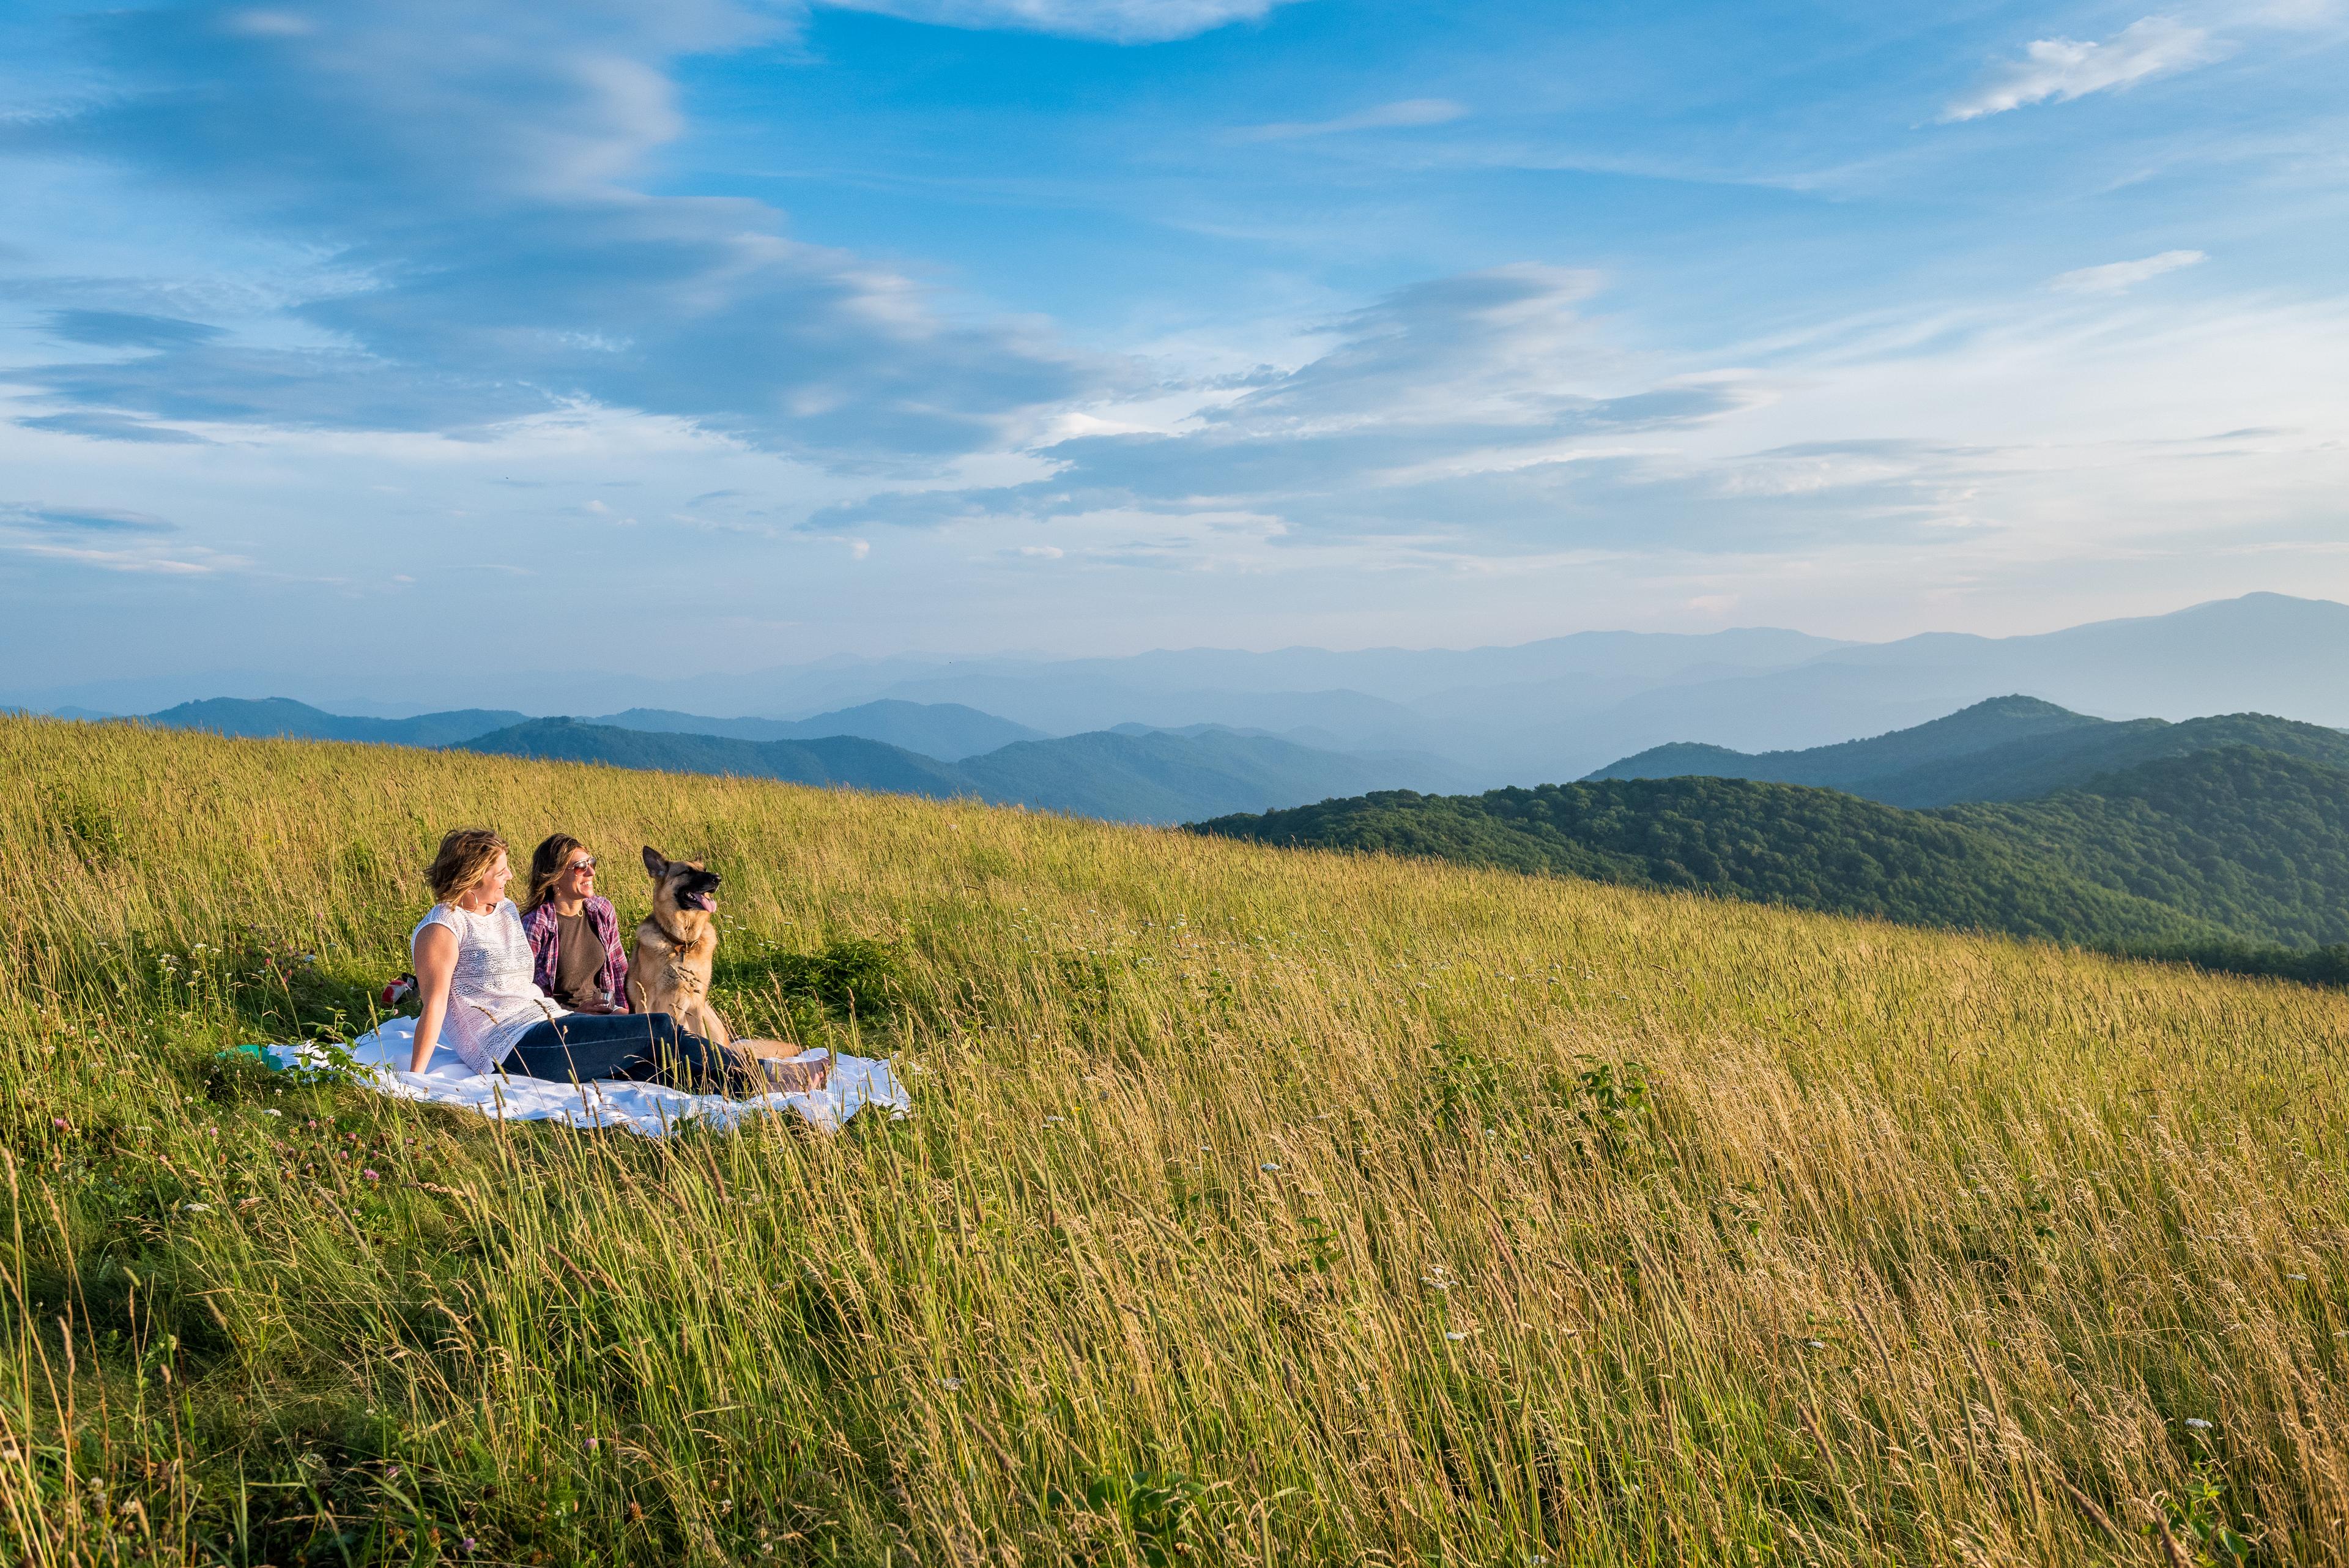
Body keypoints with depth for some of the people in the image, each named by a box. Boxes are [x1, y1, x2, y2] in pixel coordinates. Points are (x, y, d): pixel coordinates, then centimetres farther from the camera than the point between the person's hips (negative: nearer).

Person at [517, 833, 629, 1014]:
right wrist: (575, 1013, -17)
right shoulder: (535, 925, -14)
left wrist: (627, 1010, 3)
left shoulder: (602, 911, 5)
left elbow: (619, 969, 15)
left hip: (603, 1009, 6)